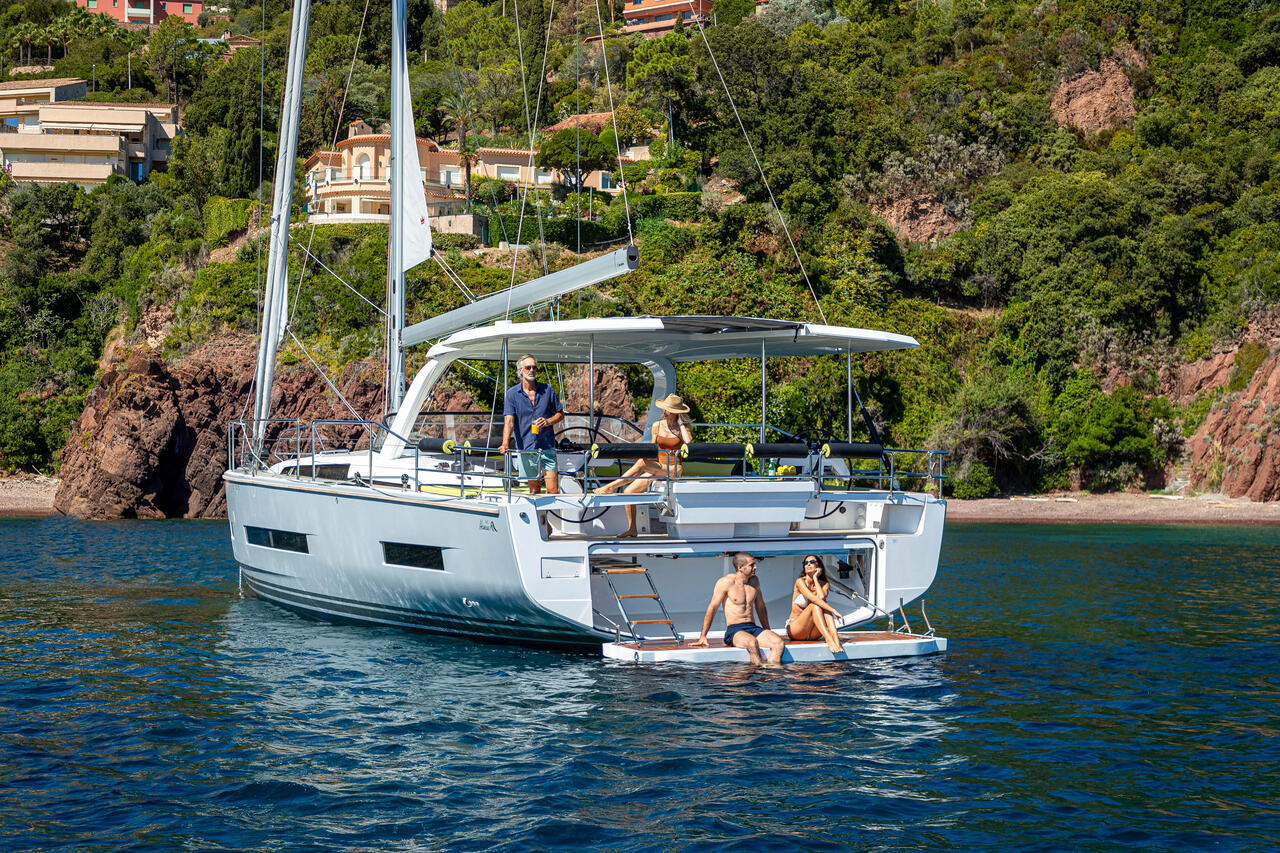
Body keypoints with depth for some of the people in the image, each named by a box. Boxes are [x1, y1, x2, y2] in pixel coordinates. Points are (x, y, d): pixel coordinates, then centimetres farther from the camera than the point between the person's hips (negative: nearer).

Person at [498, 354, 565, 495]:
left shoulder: (547, 390, 5)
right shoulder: (512, 393, 0)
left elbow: (560, 414, 13)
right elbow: (509, 420, -9)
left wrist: (548, 421, -9)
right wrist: (505, 444, -24)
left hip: (547, 447, 0)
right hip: (526, 448, 0)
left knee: (553, 490, -6)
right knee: (534, 489, 8)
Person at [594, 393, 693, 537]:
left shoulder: (682, 427, 1)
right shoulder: (657, 426, 11)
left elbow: (688, 443, -18)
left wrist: (681, 423, -10)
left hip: (674, 469, -5)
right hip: (656, 469, 5)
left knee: (642, 463, -31)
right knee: (628, 491, -13)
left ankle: (611, 487, -24)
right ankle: (631, 528, -3)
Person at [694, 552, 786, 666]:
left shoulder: (754, 581, 13)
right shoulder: (726, 582, -5)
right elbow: (712, 608, -3)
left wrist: (768, 633, 25)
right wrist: (703, 637, -6)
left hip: (753, 628, 6)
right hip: (734, 631, -6)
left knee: (779, 643, -23)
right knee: (752, 643, -39)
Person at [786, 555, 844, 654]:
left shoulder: (825, 584, 8)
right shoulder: (800, 582, -7)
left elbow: (821, 597, -17)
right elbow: (813, 599, -24)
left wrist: (815, 578, -8)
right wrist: (833, 610, -32)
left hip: (813, 634, 4)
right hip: (795, 630, -4)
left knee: (824, 607, -23)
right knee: (815, 605, -28)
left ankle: (836, 639, -44)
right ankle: (829, 640, -47)